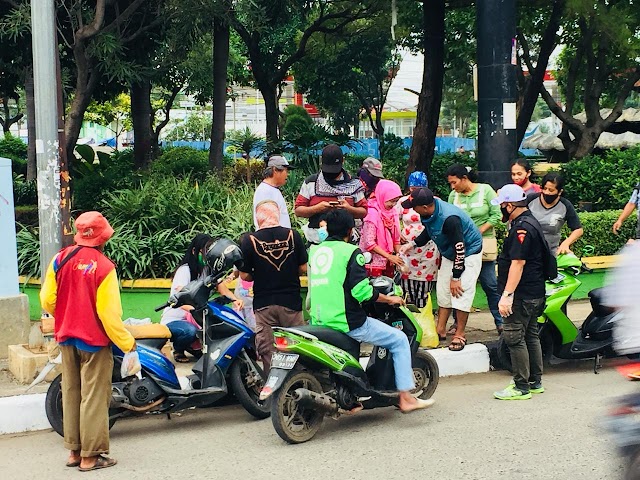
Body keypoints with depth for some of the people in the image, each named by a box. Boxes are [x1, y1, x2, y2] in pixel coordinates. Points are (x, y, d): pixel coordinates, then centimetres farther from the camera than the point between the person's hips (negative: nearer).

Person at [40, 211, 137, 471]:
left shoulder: (60, 259, -4)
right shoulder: (104, 266, -18)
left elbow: (47, 300, -1)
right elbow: (109, 312, -19)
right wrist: (126, 342, -8)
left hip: (67, 337, 6)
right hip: (94, 340, -6)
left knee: (71, 393, 16)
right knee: (94, 397, 2)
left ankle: (74, 450, 24)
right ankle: (90, 456, 7)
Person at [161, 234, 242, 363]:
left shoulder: (210, 269, 5)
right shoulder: (185, 270, -16)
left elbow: (223, 289, -8)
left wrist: (235, 300, -31)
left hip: (195, 318, 6)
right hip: (173, 319, -6)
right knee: (190, 331, -38)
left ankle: (192, 345, 6)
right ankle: (178, 349, -3)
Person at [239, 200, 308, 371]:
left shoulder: (249, 240, -8)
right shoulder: (293, 235, -5)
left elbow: (244, 276, -5)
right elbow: (303, 268, 0)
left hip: (263, 305, -1)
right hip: (291, 302, 1)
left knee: (267, 351, 8)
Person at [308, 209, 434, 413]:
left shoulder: (315, 251, 11)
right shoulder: (351, 252, -9)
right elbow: (361, 291, -16)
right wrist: (389, 299, -2)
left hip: (320, 323, 7)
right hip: (347, 323, -7)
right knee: (399, 339, 7)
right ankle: (405, 397, 5)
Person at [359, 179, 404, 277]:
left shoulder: (392, 212, 4)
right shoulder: (372, 214, -16)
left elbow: (396, 238, 11)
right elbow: (370, 243, -19)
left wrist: (399, 257, -1)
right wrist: (389, 257, -19)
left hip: (389, 262, 7)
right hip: (374, 261, -7)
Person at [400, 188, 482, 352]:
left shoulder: (449, 218, -37)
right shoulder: (430, 212, -11)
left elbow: (460, 248, -31)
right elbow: (428, 232, 13)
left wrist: (455, 278, -25)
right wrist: (412, 244, -2)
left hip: (469, 254, -9)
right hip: (450, 254, 9)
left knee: (460, 292, -11)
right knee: (443, 291, 10)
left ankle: (460, 335, 0)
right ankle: (440, 330, 21)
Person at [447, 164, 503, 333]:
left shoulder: (485, 190, -4)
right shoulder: (454, 195, 4)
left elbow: (496, 215, -5)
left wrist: (478, 232, -11)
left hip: (483, 243, -3)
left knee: (490, 284, -1)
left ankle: (500, 322, 9)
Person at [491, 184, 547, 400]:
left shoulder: (522, 227, -19)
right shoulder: (529, 222, 15)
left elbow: (518, 263, -25)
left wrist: (506, 295, -26)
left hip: (522, 295, -11)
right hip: (534, 293, 11)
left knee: (514, 337, -6)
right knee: (530, 336, 16)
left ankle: (521, 387, -2)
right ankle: (535, 382, 24)